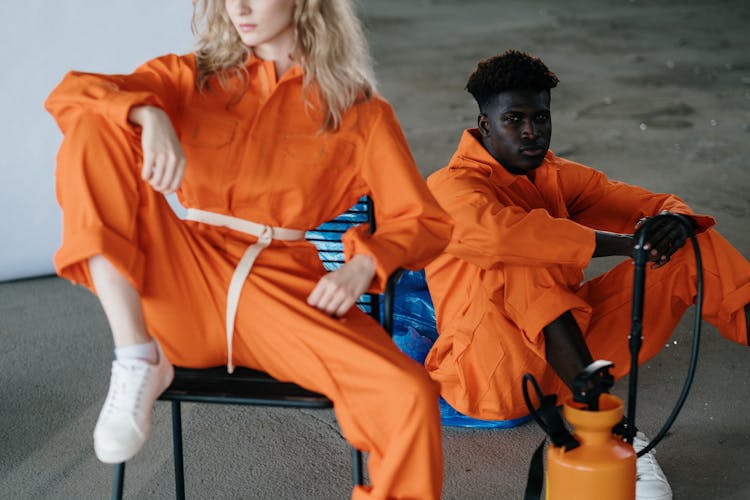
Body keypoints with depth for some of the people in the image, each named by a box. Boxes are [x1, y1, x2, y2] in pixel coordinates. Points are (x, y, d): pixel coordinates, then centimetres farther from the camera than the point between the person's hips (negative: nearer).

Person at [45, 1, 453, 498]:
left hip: (287, 294, -2)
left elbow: (424, 220, 8)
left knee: (411, 399, -29)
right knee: (95, 128, -16)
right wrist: (148, 114, -21)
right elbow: (68, 94, 2)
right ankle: (135, 360, -20)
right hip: (185, 284, 2)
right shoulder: (193, 78, 14)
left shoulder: (360, 113, 10)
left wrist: (363, 265, -13)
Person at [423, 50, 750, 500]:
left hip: (568, 352, 7)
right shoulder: (451, 187, -11)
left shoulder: (557, 176, 10)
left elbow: (648, 205, 5)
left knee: (691, 245, -1)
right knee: (525, 264, -36)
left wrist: (674, 222, -21)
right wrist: (627, 244, -33)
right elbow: (504, 232, -33)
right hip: (492, 372, -6)